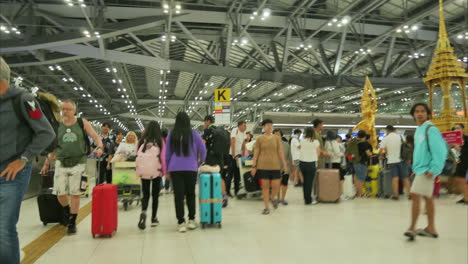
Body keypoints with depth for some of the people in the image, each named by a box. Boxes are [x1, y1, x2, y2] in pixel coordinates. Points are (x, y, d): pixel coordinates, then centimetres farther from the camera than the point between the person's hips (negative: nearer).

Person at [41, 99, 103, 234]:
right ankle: (67, 211, 32)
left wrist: (100, 147, -21)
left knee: (75, 193, 0)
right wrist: (46, 163, 15)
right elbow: (54, 146, 15)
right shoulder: (57, 126, 7)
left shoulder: (83, 123, 2)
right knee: (60, 193, 0)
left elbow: (96, 137, 0)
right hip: (61, 163, 2)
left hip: (78, 162, -2)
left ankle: (72, 222, 14)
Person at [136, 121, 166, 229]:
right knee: (155, 195, 11)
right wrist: (164, 171, 6)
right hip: (156, 171, -1)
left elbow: (138, 155, 5)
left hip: (143, 171, 1)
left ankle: (143, 212, -18)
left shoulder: (142, 141, 0)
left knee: (145, 194, 9)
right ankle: (154, 218, 17)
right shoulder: (160, 141, -5)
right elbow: (163, 157, -4)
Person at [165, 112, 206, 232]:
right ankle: (191, 220, 15)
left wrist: (167, 170, 18)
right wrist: (200, 162, 23)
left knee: (178, 195, 2)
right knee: (190, 194, 13)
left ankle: (181, 223, 1)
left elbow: (167, 153, 10)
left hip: (175, 168, 0)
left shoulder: (171, 135, 4)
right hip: (191, 168, 0)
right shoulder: (194, 134, 0)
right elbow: (203, 150, 5)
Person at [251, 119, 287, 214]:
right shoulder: (259, 139, 1)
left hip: (275, 165, 1)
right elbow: (255, 153, 2)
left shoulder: (277, 138, 6)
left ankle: (272, 198, 32)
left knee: (276, 186, -2)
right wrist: (253, 166, -1)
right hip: (263, 166, -1)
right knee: (265, 186, 3)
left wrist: (284, 164, 2)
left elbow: (280, 152, 6)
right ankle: (267, 207, 16)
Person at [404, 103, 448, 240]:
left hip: (426, 169, -9)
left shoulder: (430, 129, -13)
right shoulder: (419, 130, 14)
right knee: (427, 197, 12)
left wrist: (434, 169, -22)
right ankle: (431, 228, 20)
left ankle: (412, 228, -4)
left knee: (415, 195, -10)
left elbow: (440, 150, -19)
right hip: (421, 168, 9)